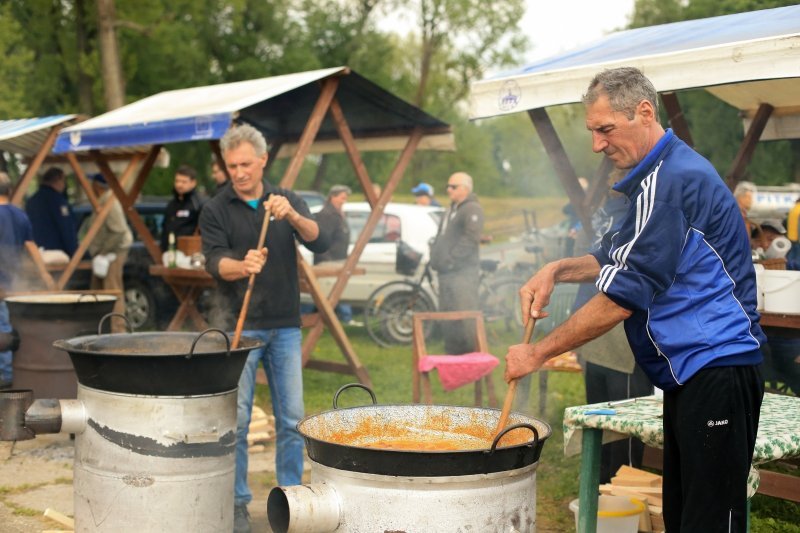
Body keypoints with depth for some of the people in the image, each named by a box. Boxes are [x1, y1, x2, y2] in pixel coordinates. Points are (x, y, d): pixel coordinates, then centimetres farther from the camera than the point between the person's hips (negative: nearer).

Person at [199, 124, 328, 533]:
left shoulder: (288, 201, 7)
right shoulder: (216, 210, 0)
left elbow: (319, 243, -6)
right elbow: (215, 262, -12)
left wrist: (292, 215, -25)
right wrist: (242, 266, -34)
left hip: (285, 326, 3)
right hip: (239, 326, -2)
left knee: (291, 418, 7)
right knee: (236, 419, -1)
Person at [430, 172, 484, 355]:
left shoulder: (472, 209, -9)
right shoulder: (451, 210, 22)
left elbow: (471, 239, -20)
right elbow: (440, 236, 27)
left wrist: (451, 260, -20)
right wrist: (435, 257, 12)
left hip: (463, 272, -10)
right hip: (446, 272, 10)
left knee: (464, 318, -12)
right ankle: (452, 353, 20)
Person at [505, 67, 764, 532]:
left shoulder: (671, 182, -19)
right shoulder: (666, 173, 15)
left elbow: (621, 300, -21)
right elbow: (623, 261, 23)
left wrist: (538, 354, -13)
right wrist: (558, 270, 5)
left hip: (716, 368, -11)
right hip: (690, 371, 11)